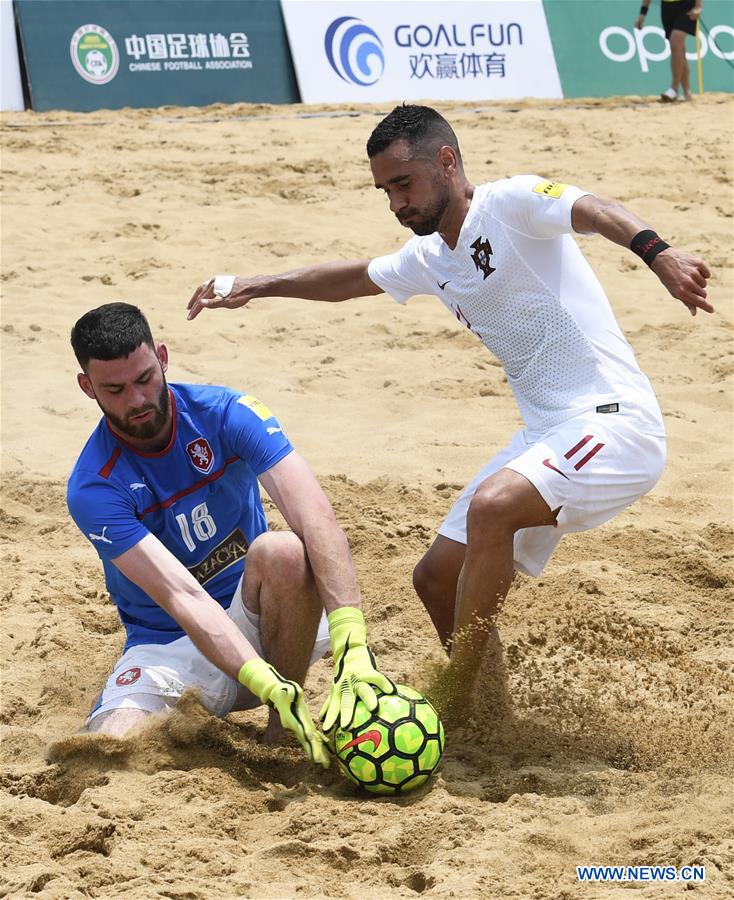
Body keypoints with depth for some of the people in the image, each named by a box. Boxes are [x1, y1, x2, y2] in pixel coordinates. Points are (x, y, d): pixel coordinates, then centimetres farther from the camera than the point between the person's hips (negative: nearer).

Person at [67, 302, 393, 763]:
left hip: (262, 619, 1)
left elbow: (317, 517, -27)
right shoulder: (94, 488, -16)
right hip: (167, 646, -1)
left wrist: (352, 646, -42)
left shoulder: (226, 413, -13)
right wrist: (270, 687, -42)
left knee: (282, 552, -33)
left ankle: (282, 735, -13)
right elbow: (181, 595, -28)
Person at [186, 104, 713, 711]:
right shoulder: (431, 259, 16)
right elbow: (351, 278, 35)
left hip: (613, 419, -9)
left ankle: (456, 707, -25)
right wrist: (255, 287, 33)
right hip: (545, 434, 10)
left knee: (491, 505, -32)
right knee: (438, 578, 7)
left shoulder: (509, 204, -9)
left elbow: (589, 211, -29)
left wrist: (656, 252, -49)